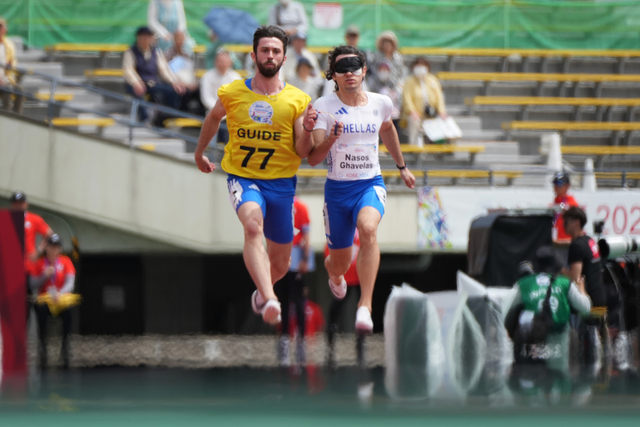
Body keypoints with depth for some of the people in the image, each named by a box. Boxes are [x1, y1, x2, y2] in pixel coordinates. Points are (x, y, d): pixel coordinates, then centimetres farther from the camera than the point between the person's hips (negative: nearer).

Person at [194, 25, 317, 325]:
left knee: (280, 263, 12)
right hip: (242, 177, -2)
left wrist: (307, 131, -20)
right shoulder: (232, 93, 0)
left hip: (280, 183, 2)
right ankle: (270, 300, -49)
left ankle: (261, 293, 49)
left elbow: (302, 152, 0)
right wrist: (200, 152, 32)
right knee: (253, 224, -35)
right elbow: (213, 118, 22)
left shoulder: (298, 100, -1)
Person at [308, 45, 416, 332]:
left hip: (371, 184, 0)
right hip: (337, 187, 0)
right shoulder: (324, 107, -8)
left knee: (368, 228, -34)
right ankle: (334, 275, 53)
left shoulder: (381, 104, 0)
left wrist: (402, 167, 35)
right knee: (340, 264, 11)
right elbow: (312, 159, -13)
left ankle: (365, 306, -35)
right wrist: (329, 141, -32)